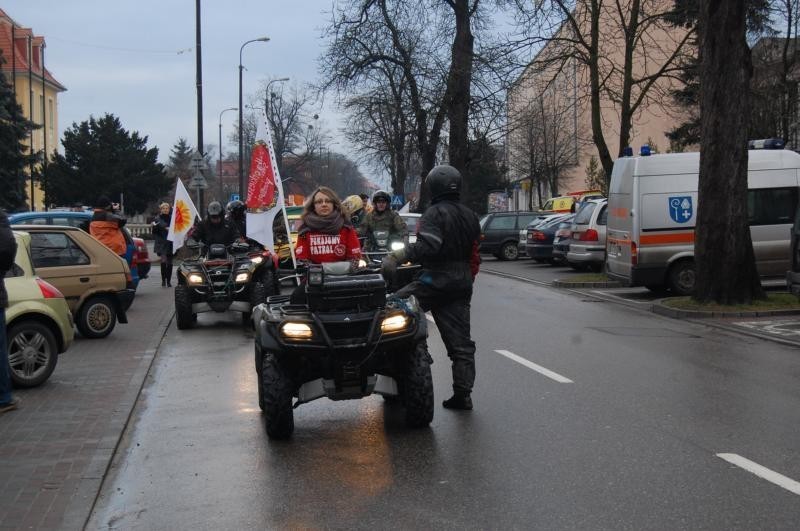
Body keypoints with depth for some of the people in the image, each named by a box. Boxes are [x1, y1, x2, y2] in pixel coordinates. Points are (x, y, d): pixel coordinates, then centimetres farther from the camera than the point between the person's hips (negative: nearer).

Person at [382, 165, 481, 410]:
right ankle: (463, 393, 6)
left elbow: (427, 246, -25)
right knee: (460, 342, 6)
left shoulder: (435, 213, -9)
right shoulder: (470, 216, 16)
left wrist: (398, 256, -28)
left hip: (435, 280, -7)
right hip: (462, 284, 8)